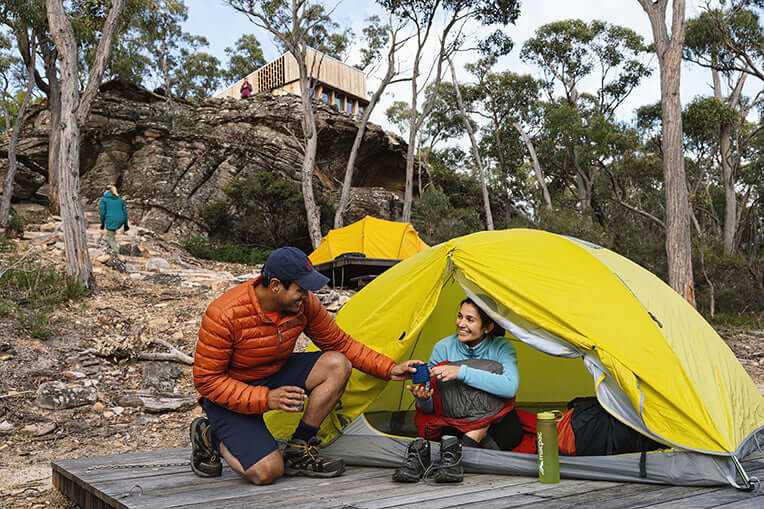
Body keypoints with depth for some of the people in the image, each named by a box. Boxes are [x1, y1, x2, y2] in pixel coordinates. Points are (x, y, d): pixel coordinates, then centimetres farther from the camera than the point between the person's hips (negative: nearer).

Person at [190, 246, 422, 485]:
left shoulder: (305, 303, -15)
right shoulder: (224, 315, -31)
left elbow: (341, 344, -1)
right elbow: (207, 380, -23)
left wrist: (389, 369, -9)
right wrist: (265, 399, -33)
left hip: (276, 374, 6)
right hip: (232, 395, -5)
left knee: (337, 365, -18)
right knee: (267, 472, -22)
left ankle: (298, 452, -6)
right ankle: (210, 436, 8)